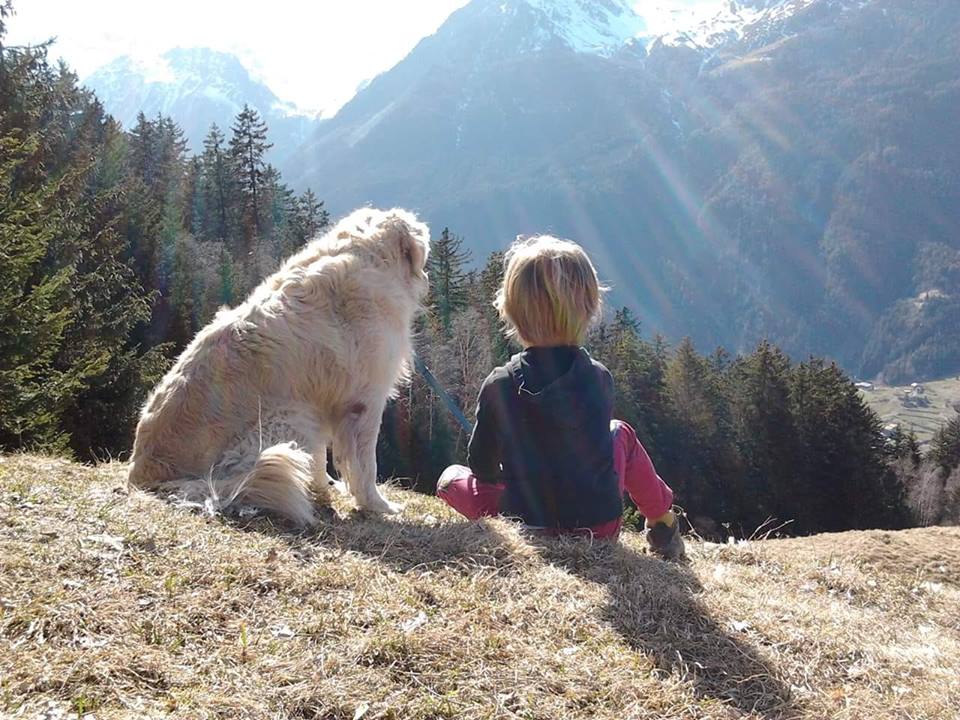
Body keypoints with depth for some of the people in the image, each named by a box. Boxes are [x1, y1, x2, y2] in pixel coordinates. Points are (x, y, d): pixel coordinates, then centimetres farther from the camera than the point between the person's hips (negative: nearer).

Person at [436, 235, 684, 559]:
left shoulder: (500, 385, -15)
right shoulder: (599, 378, -9)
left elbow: (483, 467, -3)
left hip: (526, 525, 0)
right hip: (602, 527, 1)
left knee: (452, 476, 22)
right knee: (620, 432, 27)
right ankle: (663, 523, 31)